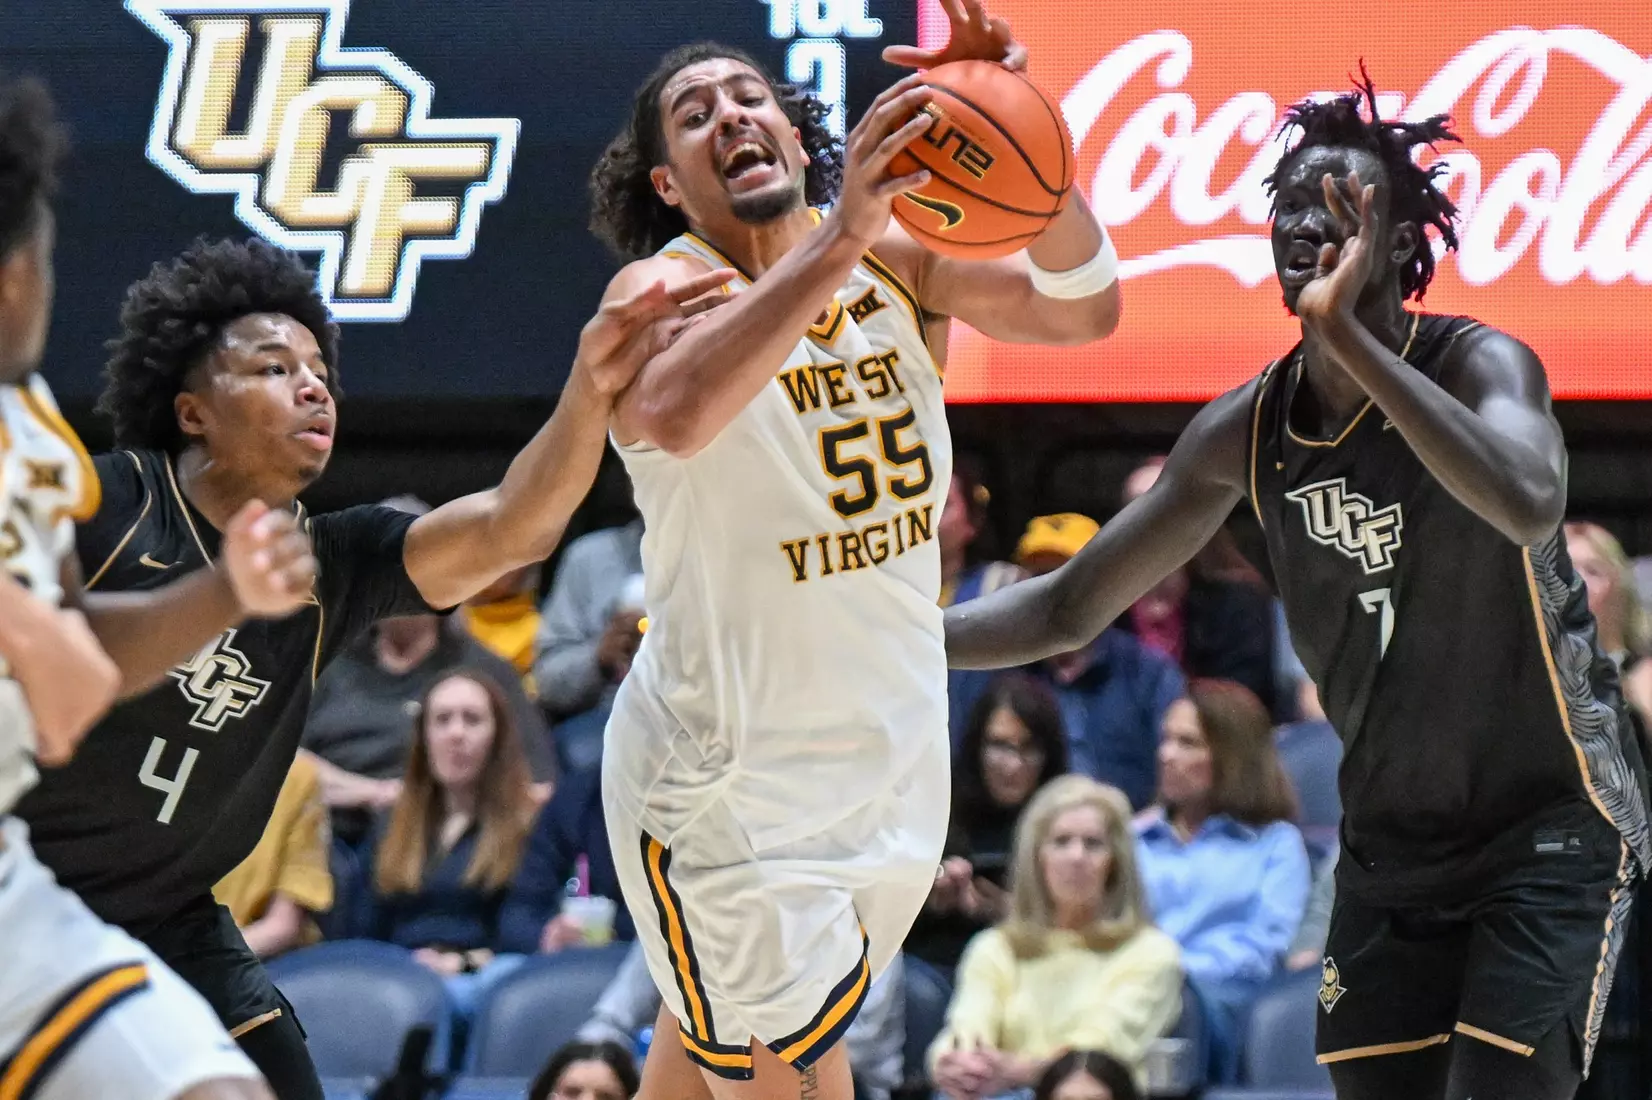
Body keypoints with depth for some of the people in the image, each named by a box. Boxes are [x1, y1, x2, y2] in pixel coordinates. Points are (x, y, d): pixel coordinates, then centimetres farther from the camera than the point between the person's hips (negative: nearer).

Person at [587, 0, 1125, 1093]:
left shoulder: (895, 254, 1)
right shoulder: (666, 287, -15)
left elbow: (1079, 309, -14)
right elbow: (673, 418, -38)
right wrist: (842, 238, -45)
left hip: (891, 755, 5)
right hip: (727, 785, -5)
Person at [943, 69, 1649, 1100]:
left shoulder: (1478, 361, -17)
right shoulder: (1247, 432, -2)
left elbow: (1531, 504, -42)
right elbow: (1069, 608, 5)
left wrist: (1349, 337, -43)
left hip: (1550, 828, -6)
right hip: (1390, 847, 6)